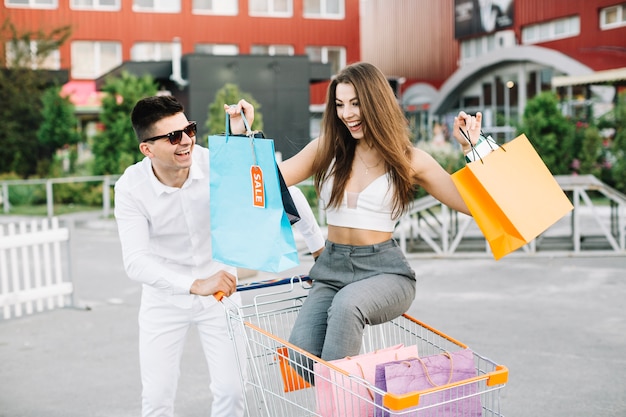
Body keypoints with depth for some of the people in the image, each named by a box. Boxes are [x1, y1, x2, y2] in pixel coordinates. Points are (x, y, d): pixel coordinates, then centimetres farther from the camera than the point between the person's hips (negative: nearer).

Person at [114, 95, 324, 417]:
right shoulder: (131, 188, -22)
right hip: (165, 296, 0)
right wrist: (195, 285, -45)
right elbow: (135, 261, -31)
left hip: (221, 288, 1)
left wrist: (320, 248, -3)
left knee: (230, 390, 0)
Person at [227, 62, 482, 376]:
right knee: (301, 359, -23)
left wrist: (470, 148, -7)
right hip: (332, 268, 3)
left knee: (347, 304, -38)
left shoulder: (409, 160, 1)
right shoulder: (327, 149, 8)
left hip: (384, 271, -2)